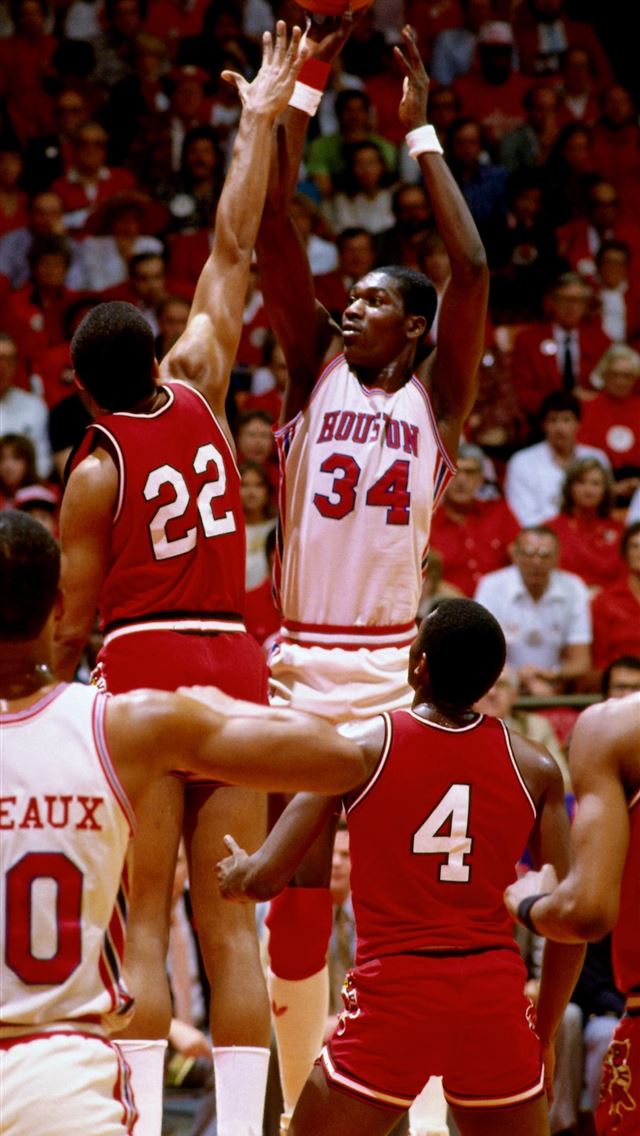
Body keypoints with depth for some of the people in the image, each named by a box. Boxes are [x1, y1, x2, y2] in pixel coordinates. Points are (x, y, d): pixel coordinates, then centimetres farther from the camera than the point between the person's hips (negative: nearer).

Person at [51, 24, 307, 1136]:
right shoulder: (197, 391, 5)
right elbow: (231, 253, 14)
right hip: (237, 661, 4)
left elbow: (74, 624, -5)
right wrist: (259, 121, 18)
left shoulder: (93, 472, -5)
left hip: (144, 669, -4)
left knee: (140, 927, -5)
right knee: (230, 927, 4)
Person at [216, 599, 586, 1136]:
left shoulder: (361, 745, -2)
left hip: (392, 995, -2)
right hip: (495, 996, 2)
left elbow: (264, 879, -4)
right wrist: (544, 1037, 16)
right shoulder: (535, 768, 4)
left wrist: (236, 872, 21)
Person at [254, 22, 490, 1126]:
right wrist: (299, 103, -5)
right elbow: (273, 241, 0)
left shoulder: (437, 399, 4)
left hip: (399, 670, -2)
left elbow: (472, 268, -8)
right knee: (297, 899, 6)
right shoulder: (316, 372, 8)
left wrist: (420, 132, -5)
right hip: (301, 665, 2)